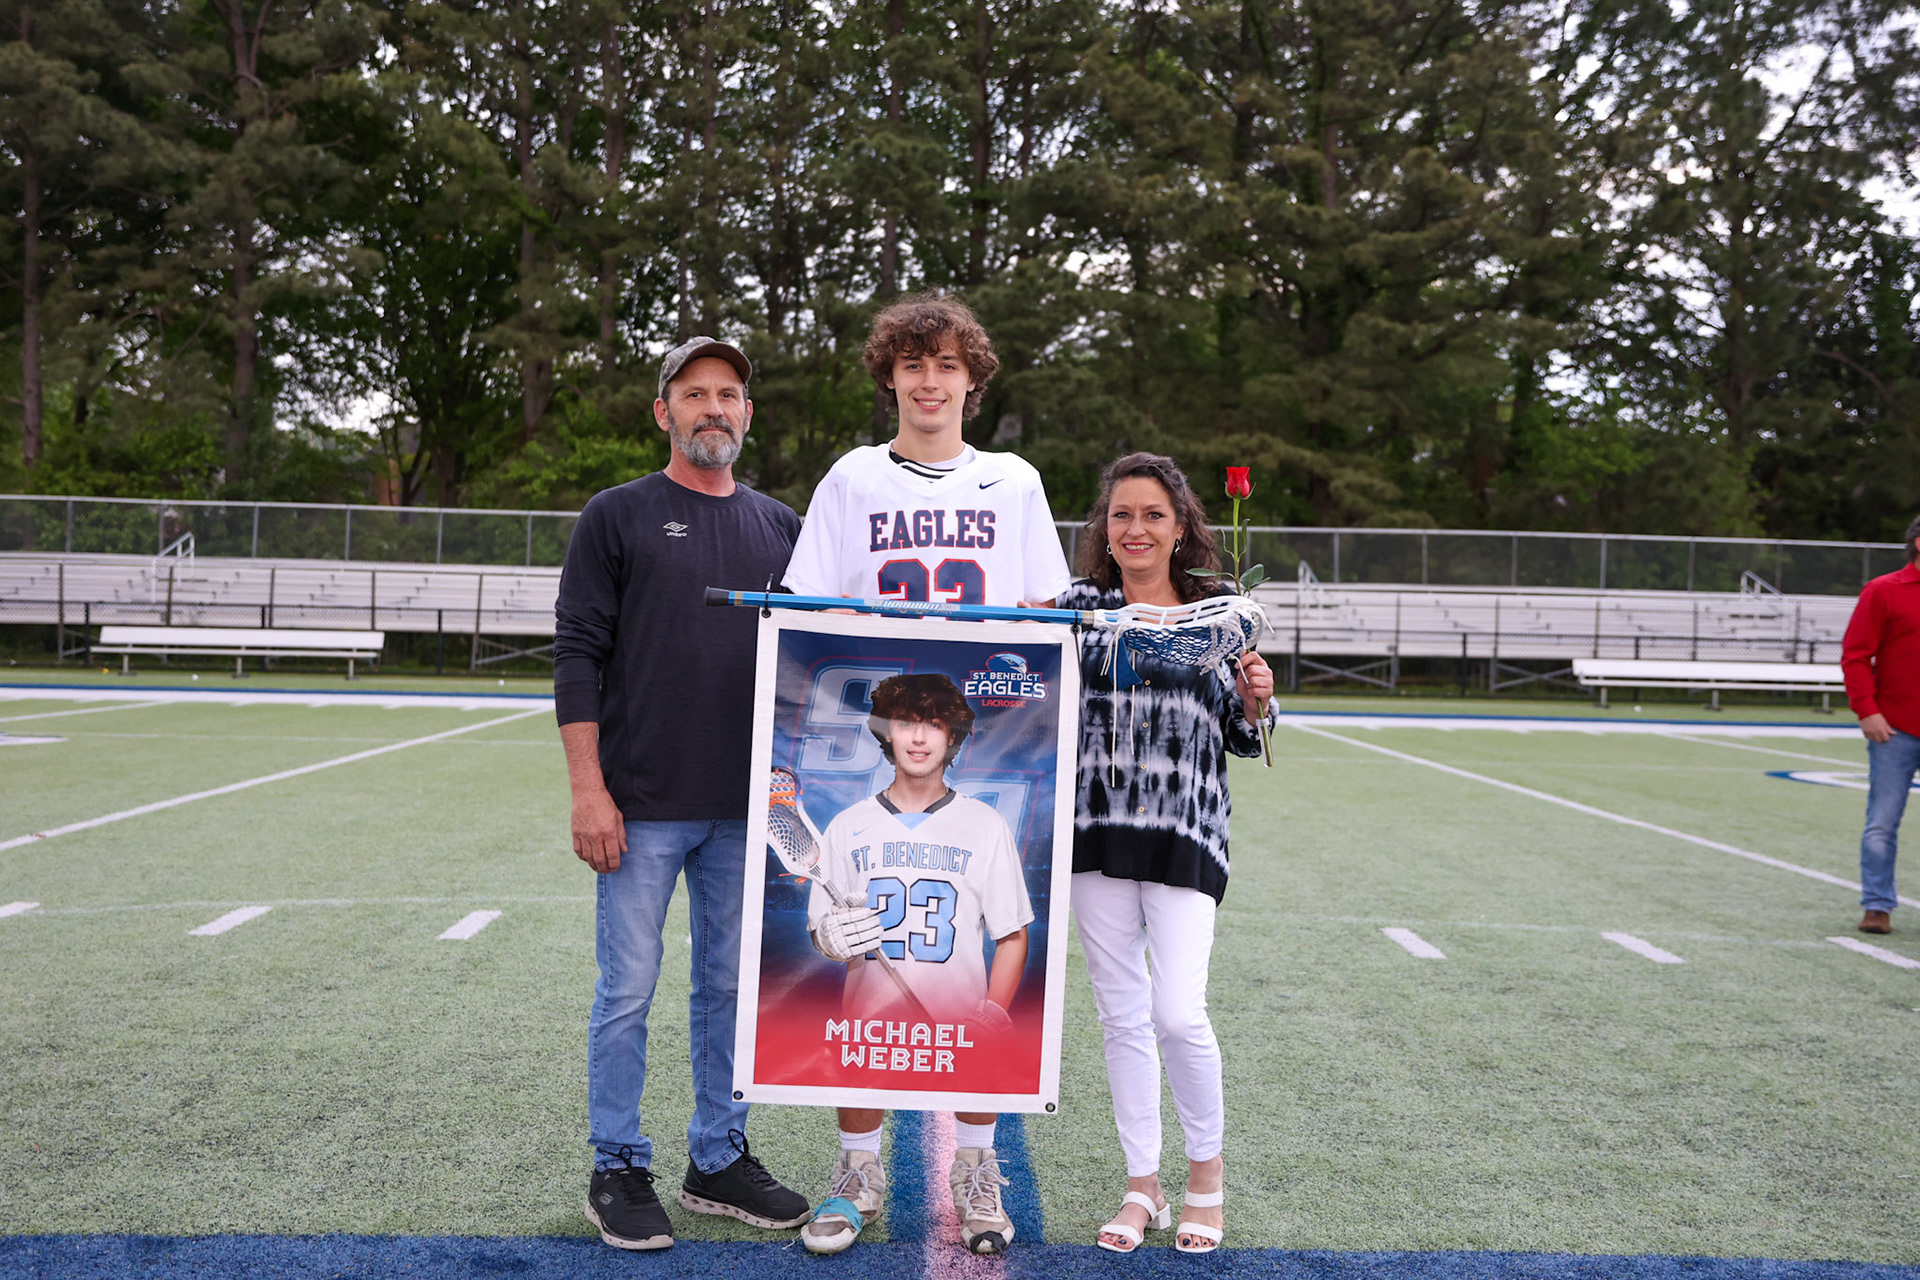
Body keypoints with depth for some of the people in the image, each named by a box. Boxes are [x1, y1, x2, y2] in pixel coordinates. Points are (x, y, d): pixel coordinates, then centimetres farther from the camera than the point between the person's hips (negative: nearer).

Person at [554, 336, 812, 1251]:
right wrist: (588, 789, -11)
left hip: (747, 810, 4)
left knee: (731, 987, 12)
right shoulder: (618, 516, 1)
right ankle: (619, 1169, 18)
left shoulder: (780, 526, 11)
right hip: (642, 807, -3)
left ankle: (719, 1159, 25)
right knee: (628, 991, 3)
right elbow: (578, 654, -4)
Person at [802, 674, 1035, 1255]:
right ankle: (860, 1179, 2)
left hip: (960, 1011, 0)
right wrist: (832, 938, -12)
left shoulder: (985, 826, 9)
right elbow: (822, 927, 13)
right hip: (872, 1012, 0)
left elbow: (1012, 935, 8)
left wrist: (990, 1015, -6)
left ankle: (976, 1180, 2)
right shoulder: (848, 826, 12)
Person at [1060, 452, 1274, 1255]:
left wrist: (1255, 703, -7)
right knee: (1121, 1014, 9)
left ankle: (1206, 1171, 19)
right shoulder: (1078, 605, 5)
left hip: (1185, 834, -1)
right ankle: (1142, 1186, 24)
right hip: (1097, 830, 1)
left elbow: (1240, 742, 13)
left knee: (1179, 1012, -8)